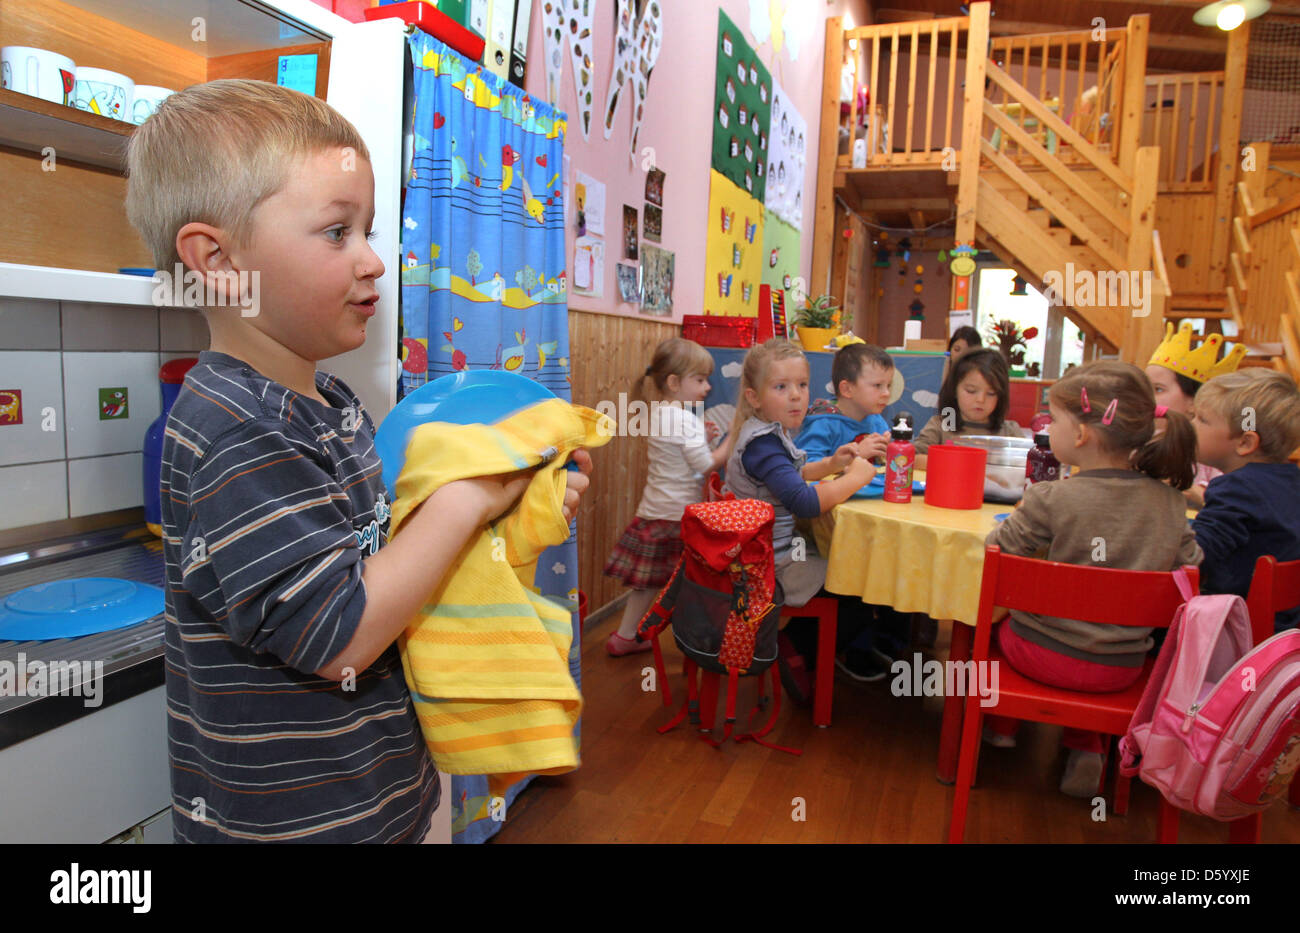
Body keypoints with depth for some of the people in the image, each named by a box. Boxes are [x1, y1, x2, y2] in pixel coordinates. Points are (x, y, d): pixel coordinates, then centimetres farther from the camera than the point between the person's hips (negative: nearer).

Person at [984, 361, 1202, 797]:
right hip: (1122, 670, 4)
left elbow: (996, 550, -11)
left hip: (1045, 655, -3)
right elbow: (1190, 566, 4)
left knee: (996, 617, 27)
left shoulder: (1052, 499, -21)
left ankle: (1000, 724, 41)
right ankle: (1085, 746, 27)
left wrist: (1021, 516, 8)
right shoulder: (1169, 502, -7)